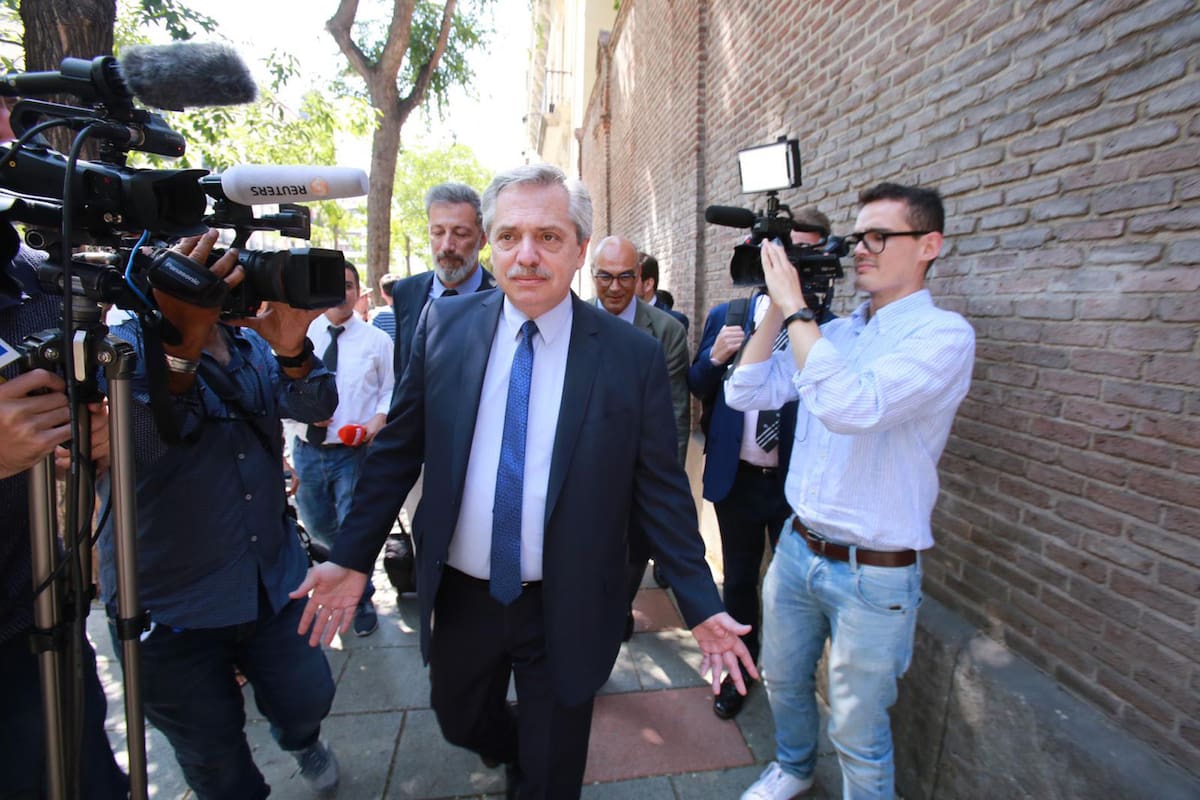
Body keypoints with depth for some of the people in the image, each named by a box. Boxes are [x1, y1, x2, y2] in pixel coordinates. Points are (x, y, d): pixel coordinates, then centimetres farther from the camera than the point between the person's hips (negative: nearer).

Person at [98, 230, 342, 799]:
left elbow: (317, 407, -11)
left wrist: (292, 350, -31)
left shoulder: (254, 343, 2)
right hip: (170, 609, -3)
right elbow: (135, 445, -28)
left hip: (275, 584, 4)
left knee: (307, 701, 18)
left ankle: (302, 742, 51)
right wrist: (181, 344, -41)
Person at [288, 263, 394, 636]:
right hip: (307, 448, 3)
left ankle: (361, 601, 25)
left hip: (354, 450, -3)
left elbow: (391, 390, 1)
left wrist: (377, 421, -16)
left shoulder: (376, 339, -1)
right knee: (316, 523, 19)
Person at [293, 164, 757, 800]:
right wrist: (353, 557, 0)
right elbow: (398, 448, 0)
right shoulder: (444, 325, -6)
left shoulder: (633, 355, -13)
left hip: (567, 610, -2)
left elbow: (661, 489, -8)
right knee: (459, 722, 29)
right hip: (460, 596, 3)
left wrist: (701, 607, -8)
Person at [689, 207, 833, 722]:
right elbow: (698, 390, 7)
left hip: (799, 480, -2)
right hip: (737, 476, 3)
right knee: (738, 579, 18)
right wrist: (715, 357, -13)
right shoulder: (725, 316, 2)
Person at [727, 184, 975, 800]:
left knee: (857, 732, 13)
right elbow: (745, 394, 0)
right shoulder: (831, 333, 5)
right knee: (783, 683, 26)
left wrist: (794, 305, -24)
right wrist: (776, 309, -6)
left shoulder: (943, 334, -16)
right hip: (797, 547, 7)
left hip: (873, 572, -6)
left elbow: (851, 406, -33)